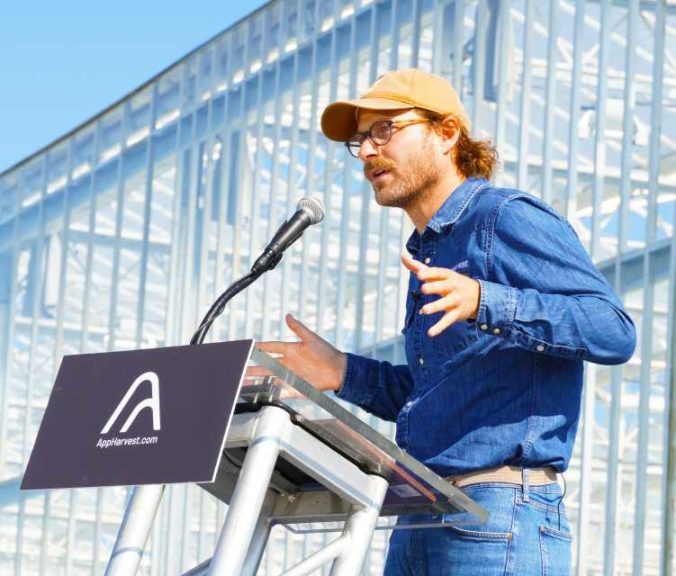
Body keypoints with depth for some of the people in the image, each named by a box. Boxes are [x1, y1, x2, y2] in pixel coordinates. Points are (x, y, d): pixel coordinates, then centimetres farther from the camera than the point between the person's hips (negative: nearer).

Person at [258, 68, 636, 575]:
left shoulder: (507, 219, -5)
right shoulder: (428, 252, 23)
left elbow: (615, 331, -17)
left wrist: (483, 302, -28)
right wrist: (345, 374, 15)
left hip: (501, 516, -9)